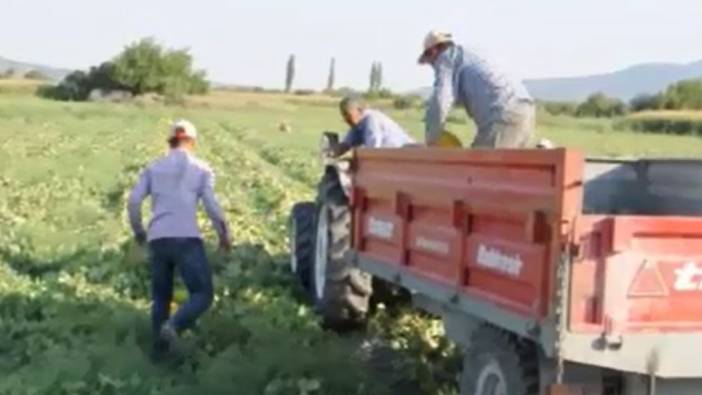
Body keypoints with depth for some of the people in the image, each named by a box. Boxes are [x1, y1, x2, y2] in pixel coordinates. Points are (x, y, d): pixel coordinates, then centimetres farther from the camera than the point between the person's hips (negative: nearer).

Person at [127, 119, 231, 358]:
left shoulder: (153, 168, 14)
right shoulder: (201, 169, 8)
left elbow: (133, 201, 4)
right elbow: (211, 206, -2)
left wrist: (138, 231, 18)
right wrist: (224, 235, 12)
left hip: (157, 240, 4)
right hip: (187, 239, -4)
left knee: (161, 298, 18)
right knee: (202, 294, 2)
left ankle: (159, 348, 17)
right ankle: (173, 326, -24)